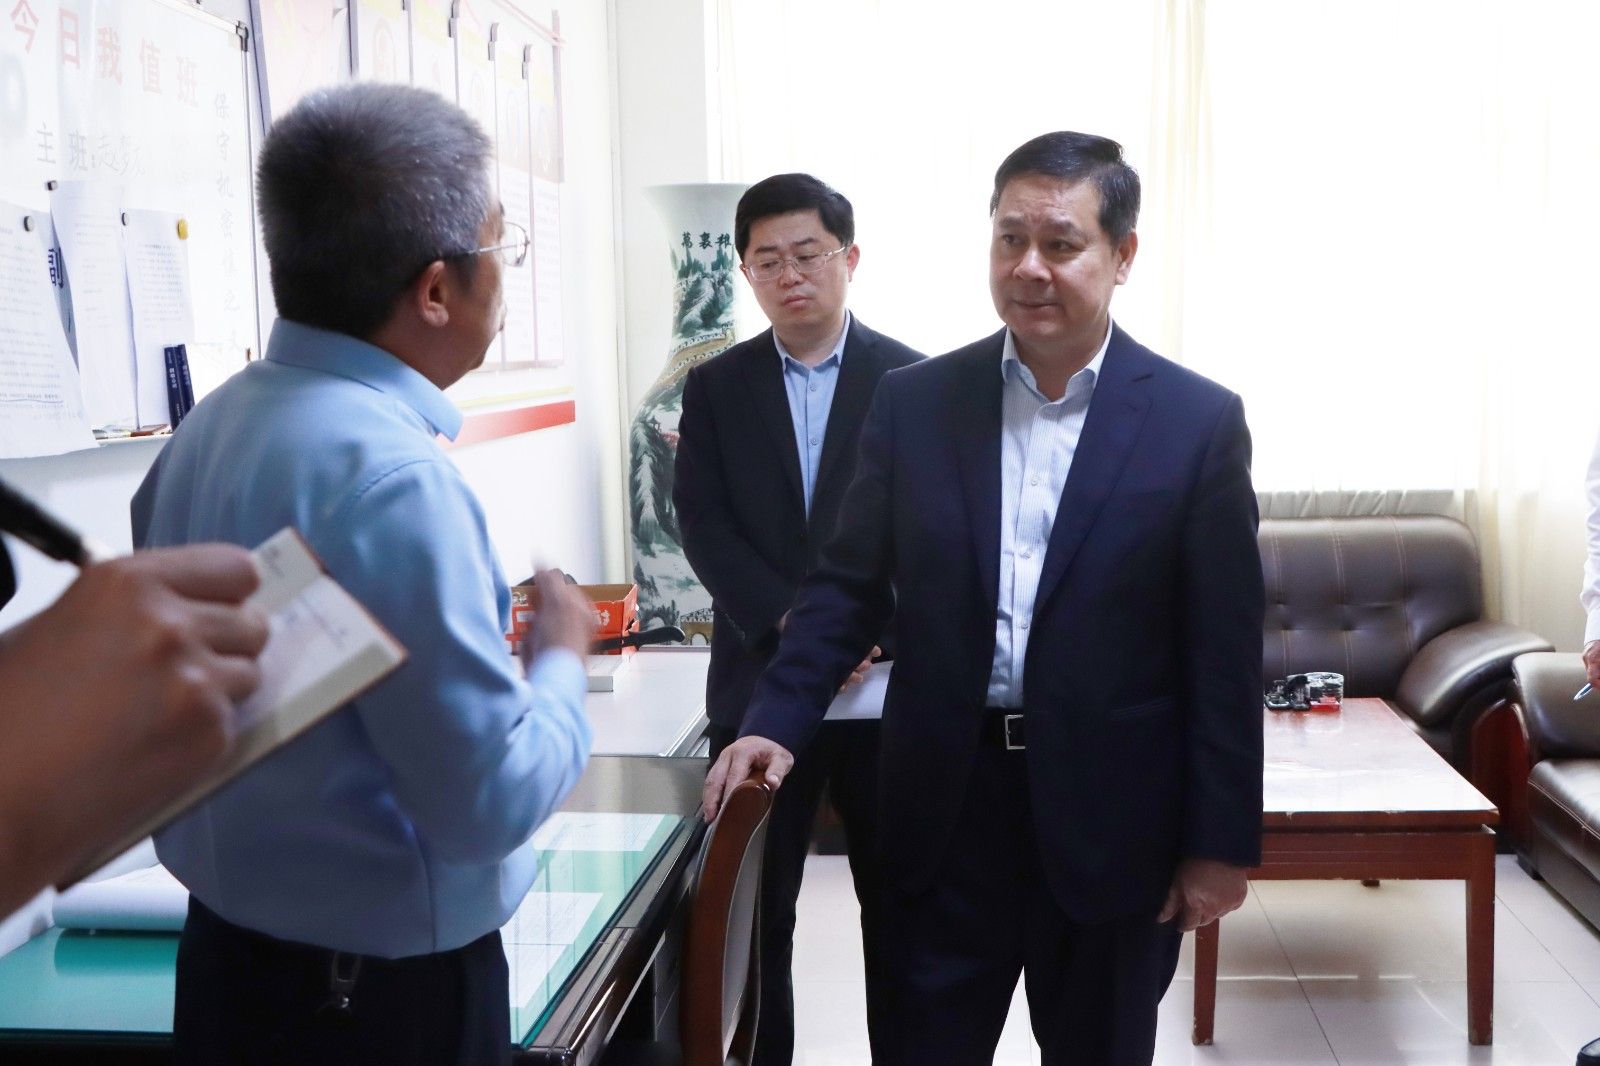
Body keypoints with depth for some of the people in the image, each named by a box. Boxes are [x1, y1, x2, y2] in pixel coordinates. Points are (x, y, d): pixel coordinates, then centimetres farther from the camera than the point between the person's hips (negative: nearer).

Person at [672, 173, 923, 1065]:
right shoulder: (715, 386, 5)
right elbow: (705, 525, -4)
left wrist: (869, 639, -16)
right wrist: (793, 621, -18)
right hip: (761, 680, 1)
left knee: (898, 903, 11)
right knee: (753, 908, 8)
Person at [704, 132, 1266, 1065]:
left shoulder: (1198, 421, -5)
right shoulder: (914, 402, 1)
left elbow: (1226, 653, -4)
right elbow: (850, 586, 6)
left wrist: (1222, 843, -5)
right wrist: (777, 725, -6)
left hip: (1110, 814, -1)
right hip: (947, 804, 1)